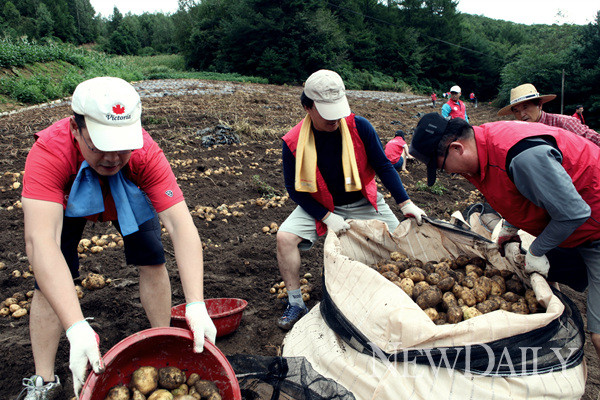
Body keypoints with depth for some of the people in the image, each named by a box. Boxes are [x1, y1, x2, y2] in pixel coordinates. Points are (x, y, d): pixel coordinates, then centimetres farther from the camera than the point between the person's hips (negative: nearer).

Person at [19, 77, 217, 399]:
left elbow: (180, 225, -45)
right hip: (66, 202, -1)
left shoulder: (145, 152, -40)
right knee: (50, 281, -12)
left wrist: (196, 305, -55)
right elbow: (40, 241, -52)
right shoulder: (49, 152, -44)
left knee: (152, 261, -9)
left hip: (129, 198, 1)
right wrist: (76, 328, -61)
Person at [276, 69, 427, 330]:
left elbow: (383, 166, -8)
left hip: (362, 202, 1)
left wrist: (405, 203, -14)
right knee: (285, 237, -22)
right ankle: (295, 303, -5)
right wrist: (327, 217, -21)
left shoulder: (359, 127, -17)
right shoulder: (293, 142, -18)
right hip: (319, 207, -1)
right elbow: (295, 189, -11)